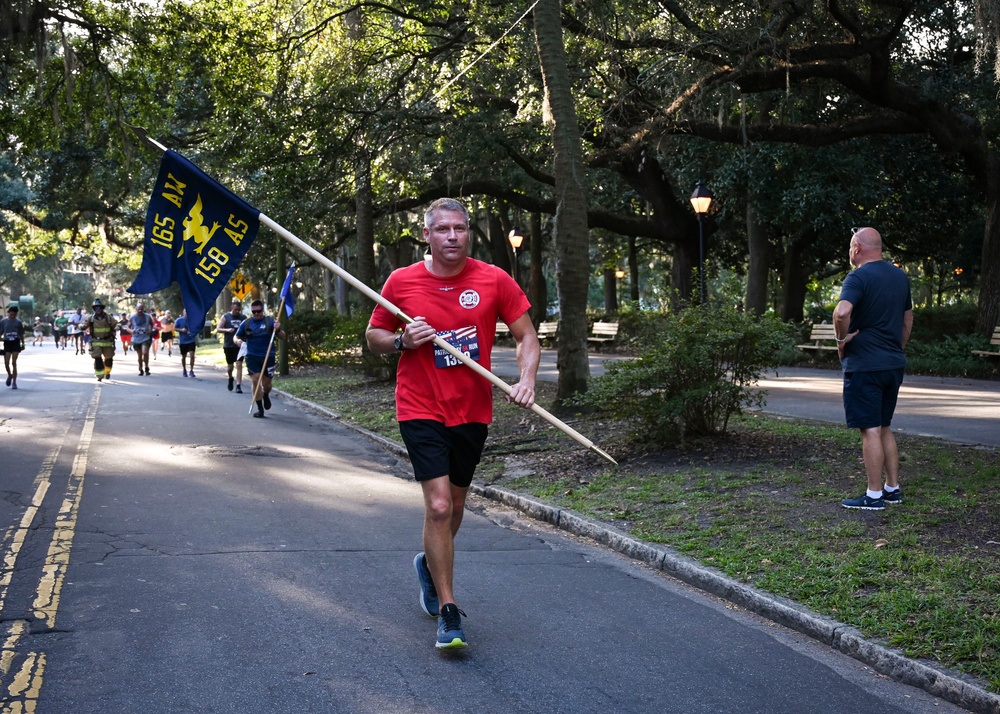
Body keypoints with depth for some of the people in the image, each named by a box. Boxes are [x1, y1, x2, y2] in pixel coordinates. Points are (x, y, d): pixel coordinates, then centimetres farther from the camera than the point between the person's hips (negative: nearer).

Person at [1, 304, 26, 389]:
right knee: (6, 362, -2)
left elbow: (21, 334, 8)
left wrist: (23, 344, 7)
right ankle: (9, 375, 29)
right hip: (7, 343, 1)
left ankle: (14, 382, 1)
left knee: (14, 363, -3)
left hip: (16, 343, -1)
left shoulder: (18, 322, 1)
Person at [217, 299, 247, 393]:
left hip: (240, 345, 0)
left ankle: (238, 385, -10)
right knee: (230, 366, 11)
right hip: (228, 345, 0)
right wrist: (227, 330, -20)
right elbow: (218, 329, -2)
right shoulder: (225, 317, 0)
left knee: (239, 365, -9)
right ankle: (230, 378, 42)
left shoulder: (243, 318, 5)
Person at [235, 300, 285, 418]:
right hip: (252, 357, 0)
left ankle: (266, 396, 42)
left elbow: (282, 337, -3)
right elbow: (236, 337, 11)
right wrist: (238, 341, -13)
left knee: (266, 383, 6)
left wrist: (278, 330, -25)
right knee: (255, 381, -9)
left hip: (268, 357, 0)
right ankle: (260, 409, -1)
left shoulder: (270, 322, -2)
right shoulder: (246, 323, 3)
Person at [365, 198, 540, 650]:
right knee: (438, 506, -14)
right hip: (422, 412, -2)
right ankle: (447, 612, -3)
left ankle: (430, 565, 49)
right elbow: (373, 337, 7)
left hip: (473, 412, 3)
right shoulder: (401, 282, -4)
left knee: (454, 504, 18)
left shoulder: (494, 281, -5)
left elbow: (526, 336, 1)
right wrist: (403, 341, -15)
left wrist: (526, 380, -17)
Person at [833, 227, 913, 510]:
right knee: (884, 428, 17)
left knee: (871, 430, -3)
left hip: (864, 364, -8)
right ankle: (893, 488, 21)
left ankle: (874, 495, 1)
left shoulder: (859, 277, -14)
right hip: (894, 364, 8)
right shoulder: (900, 277, 12)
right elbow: (908, 319, 21)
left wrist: (841, 339, -16)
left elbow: (842, 311, -32)